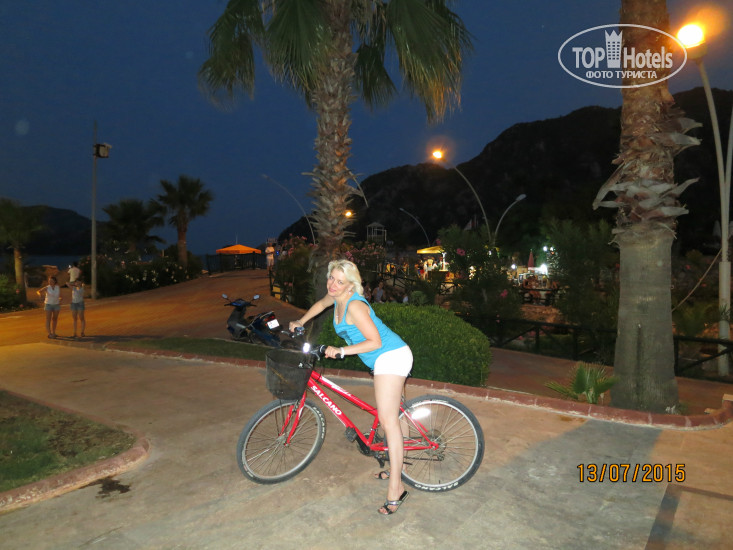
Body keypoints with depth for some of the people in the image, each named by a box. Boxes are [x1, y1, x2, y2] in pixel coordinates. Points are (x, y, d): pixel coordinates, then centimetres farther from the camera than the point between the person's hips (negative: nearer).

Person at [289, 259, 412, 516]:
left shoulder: (355, 305, -22)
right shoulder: (336, 297, 5)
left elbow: (375, 341, -24)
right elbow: (320, 304, 29)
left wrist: (342, 350, -23)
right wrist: (300, 322, 32)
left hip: (391, 356, -10)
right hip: (384, 359, 10)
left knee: (387, 419, -12)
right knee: (389, 416, 18)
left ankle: (395, 489, -8)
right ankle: (395, 468, 32)